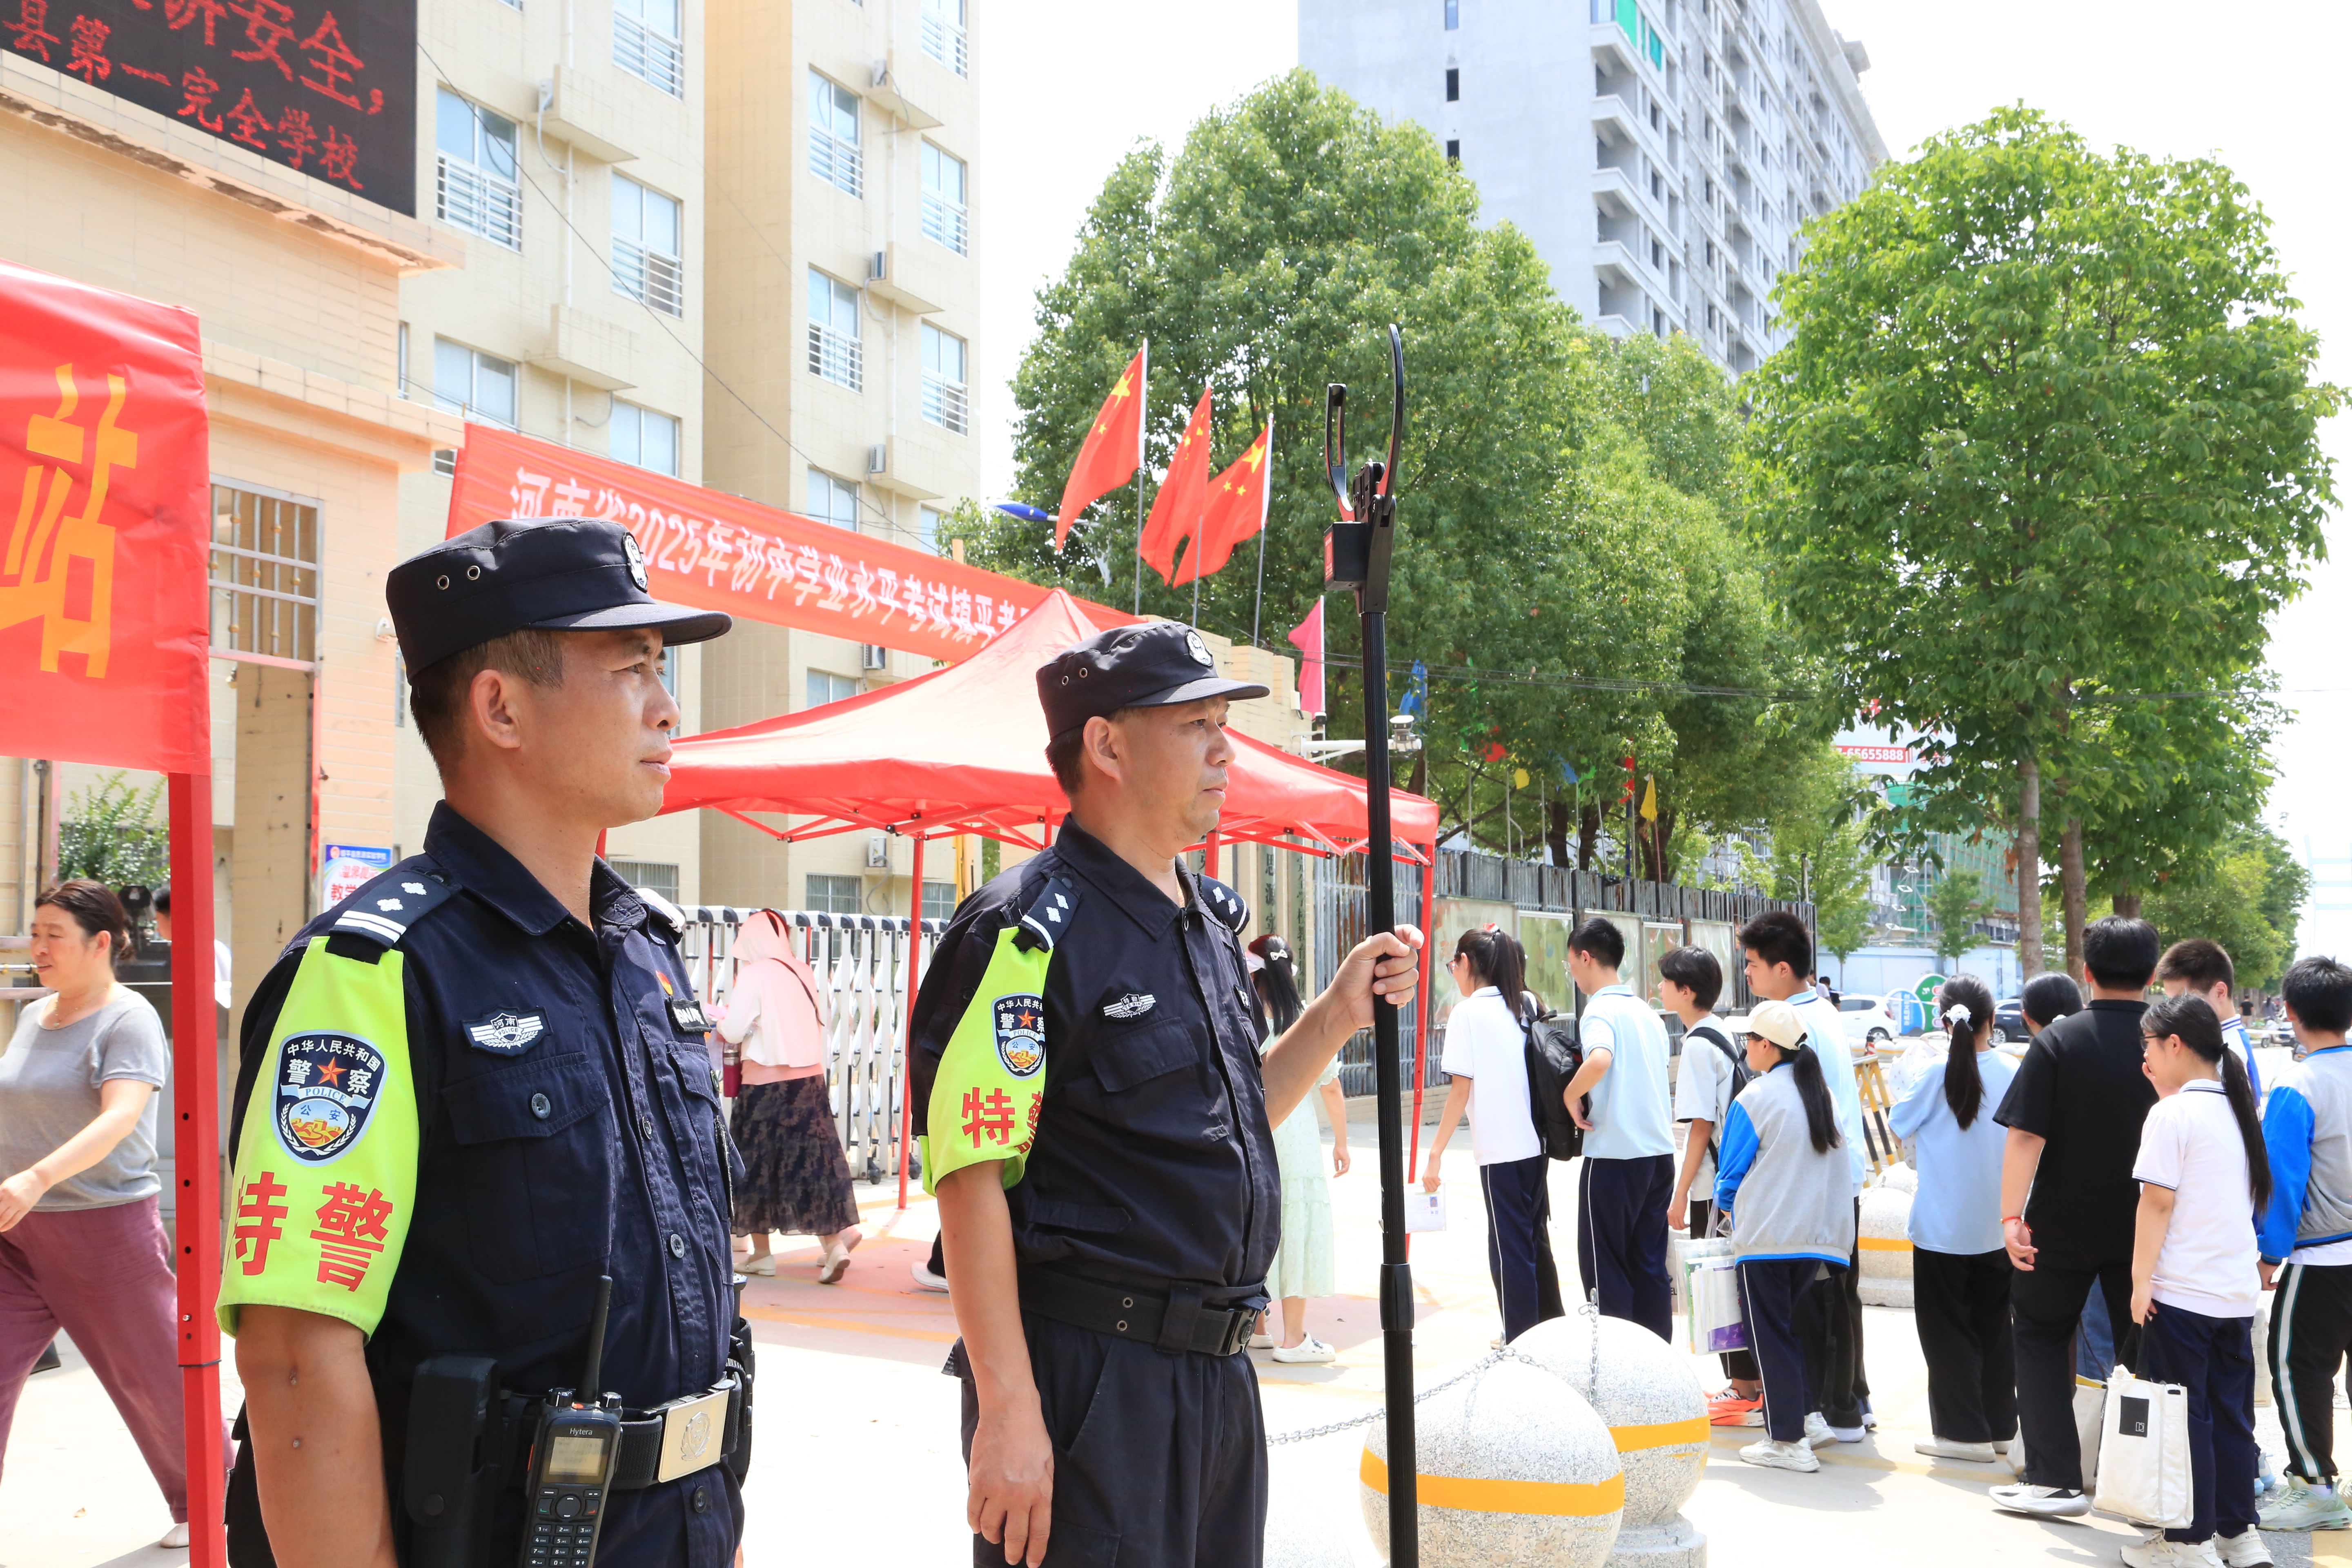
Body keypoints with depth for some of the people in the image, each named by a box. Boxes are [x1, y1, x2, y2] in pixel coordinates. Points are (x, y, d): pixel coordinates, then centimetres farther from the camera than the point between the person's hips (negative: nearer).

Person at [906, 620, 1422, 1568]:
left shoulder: (1212, 920, 12)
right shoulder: (1029, 930, -14)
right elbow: (971, 1180, -18)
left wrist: (1338, 1015, 7)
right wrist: (1008, 1411, -21)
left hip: (1217, 1375, 8)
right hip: (1087, 1377, -8)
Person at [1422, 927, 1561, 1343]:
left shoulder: (1468, 1012, -9)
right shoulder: (1528, 1005, 9)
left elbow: (1461, 1089, -13)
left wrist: (1436, 1153, -10)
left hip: (1499, 1150, -7)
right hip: (1537, 1142, 7)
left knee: (1510, 1248, 0)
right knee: (1536, 1239, 19)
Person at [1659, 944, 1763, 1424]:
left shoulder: (1698, 1045, -16)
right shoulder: (1723, 1035, 12)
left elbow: (1701, 1125, -18)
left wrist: (1681, 1193, -14)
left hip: (1713, 1186, -9)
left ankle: (1745, 1393, 3)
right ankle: (1751, 1383, 21)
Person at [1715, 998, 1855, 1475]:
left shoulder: (1755, 1099, -11)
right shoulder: (1820, 1094, 8)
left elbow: (1732, 1172, -3)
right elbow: (1830, 1163, 16)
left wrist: (1725, 1206, 18)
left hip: (1766, 1236, -6)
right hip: (1818, 1234, 6)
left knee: (1770, 1334, 1)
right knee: (1795, 1325, 20)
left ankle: (1787, 1440, 2)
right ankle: (1808, 1415, 16)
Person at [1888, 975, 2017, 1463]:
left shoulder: (1938, 1074, -15)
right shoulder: (2012, 1073, -6)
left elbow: (1899, 1123, -3)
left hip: (1944, 1224, -4)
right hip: (1998, 1222, 4)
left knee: (1948, 1328, 6)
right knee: (1994, 1325, 16)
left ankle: (1963, 1430, 7)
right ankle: (1998, 1425, 22)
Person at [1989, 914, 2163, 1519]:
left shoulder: (2058, 1042, -11)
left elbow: (2025, 1134, -17)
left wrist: (2012, 1216, -13)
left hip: (2064, 1225, -2)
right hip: (2144, 1227, 2)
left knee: (2040, 1334, 13)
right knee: (2142, 1349, 13)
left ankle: (2054, 1478, 8)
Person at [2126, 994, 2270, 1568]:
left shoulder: (2172, 1114, -13)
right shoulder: (2238, 1110, 9)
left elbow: (2157, 1202, -16)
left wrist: (2141, 1280, -10)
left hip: (2182, 1291, -7)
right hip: (2238, 1289, 7)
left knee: (2185, 1416, 1)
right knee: (2231, 1413, 13)